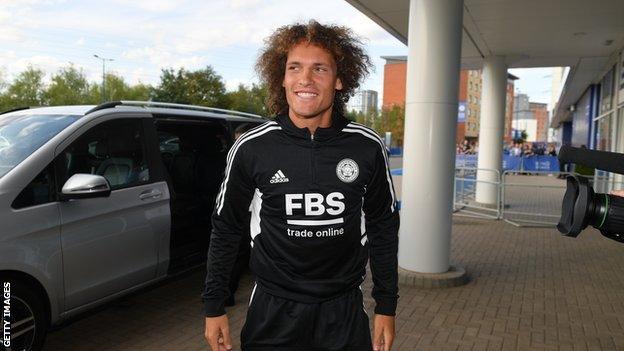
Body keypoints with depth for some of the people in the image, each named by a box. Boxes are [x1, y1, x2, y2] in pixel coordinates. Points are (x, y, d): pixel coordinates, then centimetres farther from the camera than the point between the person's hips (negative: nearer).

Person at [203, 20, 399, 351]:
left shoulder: (367, 147, -7)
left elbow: (383, 228, 4)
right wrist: (213, 306, 4)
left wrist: (386, 306, 4)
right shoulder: (251, 148, -10)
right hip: (273, 311, 0)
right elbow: (225, 229, 2)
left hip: (345, 312, 1)